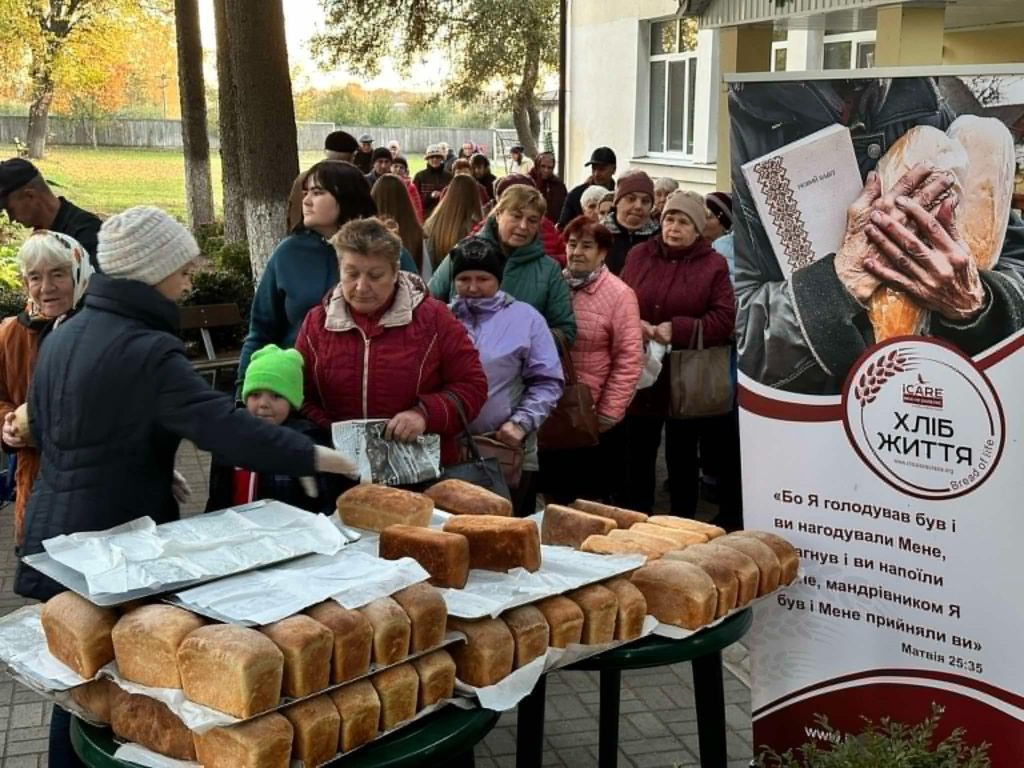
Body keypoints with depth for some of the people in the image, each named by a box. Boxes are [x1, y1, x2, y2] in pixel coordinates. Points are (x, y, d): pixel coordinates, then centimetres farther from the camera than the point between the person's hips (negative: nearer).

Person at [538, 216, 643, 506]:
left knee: (594, 502, 9)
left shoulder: (619, 294, -8)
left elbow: (629, 359, -12)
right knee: (553, 496, 16)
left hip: (593, 415, -4)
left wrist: (609, 413, -15)